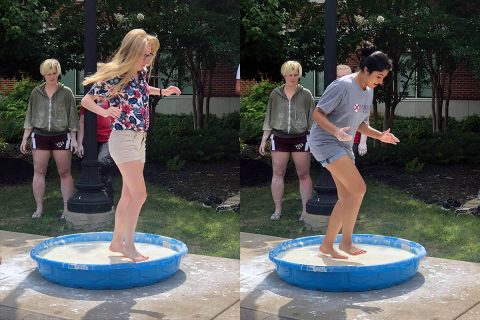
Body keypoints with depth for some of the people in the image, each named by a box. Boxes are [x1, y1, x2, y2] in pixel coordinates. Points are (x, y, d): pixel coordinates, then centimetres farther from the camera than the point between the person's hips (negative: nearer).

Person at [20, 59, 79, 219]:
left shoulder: (66, 92, 2)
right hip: (40, 135, 2)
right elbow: (30, 116, 10)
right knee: (38, 171, 3)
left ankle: (67, 208, 5)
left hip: (61, 136, -2)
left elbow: (72, 117, 2)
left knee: (65, 173, 0)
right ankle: (39, 208, 10)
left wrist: (73, 138, -3)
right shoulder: (36, 92, 7)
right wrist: (25, 138, 6)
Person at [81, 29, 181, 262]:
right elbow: (86, 100, -12)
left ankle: (117, 241, 24)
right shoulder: (114, 76, -16)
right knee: (139, 193, -10)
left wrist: (163, 91, 15)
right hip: (123, 139, -8)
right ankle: (129, 245, 2)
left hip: (139, 139, 8)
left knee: (128, 194, 12)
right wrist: (104, 112, -29)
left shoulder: (142, 72, 5)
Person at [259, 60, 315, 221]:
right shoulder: (275, 94, 4)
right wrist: (264, 140, 5)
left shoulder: (306, 94, 1)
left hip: (300, 138, -1)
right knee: (277, 174, 3)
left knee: (304, 175, 2)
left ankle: (305, 210, 9)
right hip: (279, 137, 1)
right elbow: (269, 119, 8)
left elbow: (312, 118, 4)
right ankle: (277, 210, 12)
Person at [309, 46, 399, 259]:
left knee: (346, 198, 7)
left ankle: (327, 245, 18)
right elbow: (317, 114, -17)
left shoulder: (369, 92, 10)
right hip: (324, 141, -9)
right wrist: (336, 131, -32)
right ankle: (346, 241, -7)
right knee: (358, 188, -18)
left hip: (343, 146, 9)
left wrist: (380, 136, 1)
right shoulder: (343, 86, -17)